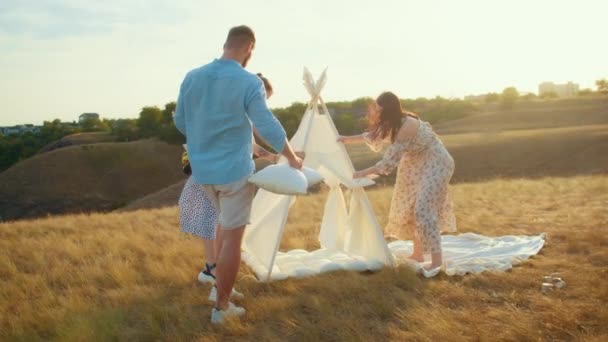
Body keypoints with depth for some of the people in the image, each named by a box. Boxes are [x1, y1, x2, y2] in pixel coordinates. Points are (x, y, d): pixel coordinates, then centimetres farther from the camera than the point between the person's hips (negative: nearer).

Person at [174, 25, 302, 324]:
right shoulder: (249, 82, -16)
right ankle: (221, 306, 11)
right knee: (233, 236, 4)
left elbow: (180, 122, 8)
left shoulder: (192, 77, -1)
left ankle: (220, 285, 28)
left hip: (203, 169, 6)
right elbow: (268, 128, -16)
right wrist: (293, 159, -1)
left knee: (226, 221, 26)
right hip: (234, 169, -6)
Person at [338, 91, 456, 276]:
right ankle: (418, 253, 22)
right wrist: (348, 139, 8)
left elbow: (389, 162, -33)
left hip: (435, 164, -9)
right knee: (410, 207, 11)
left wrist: (362, 174, -30)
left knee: (424, 209, -18)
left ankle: (437, 259, -13)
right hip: (417, 163, 10)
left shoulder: (406, 128, -34)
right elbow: (373, 135, 13)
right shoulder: (392, 123, -7)